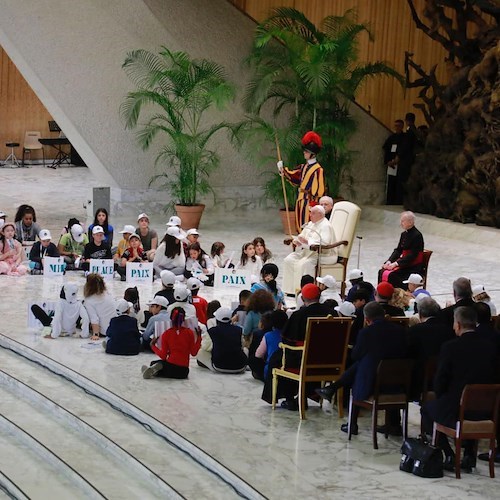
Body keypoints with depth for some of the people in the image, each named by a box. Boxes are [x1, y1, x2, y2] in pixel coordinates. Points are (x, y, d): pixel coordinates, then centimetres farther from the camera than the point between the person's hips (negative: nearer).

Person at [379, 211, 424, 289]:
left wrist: (397, 263, -24)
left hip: (414, 267, -8)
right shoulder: (404, 234, 11)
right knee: (382, 272, -12)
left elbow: (412, 255, -20)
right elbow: (398, 250, 11)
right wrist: (389, 261, -6)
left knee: (392, 275, -29)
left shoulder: (417, 235, -16)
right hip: (404, 263, 8)